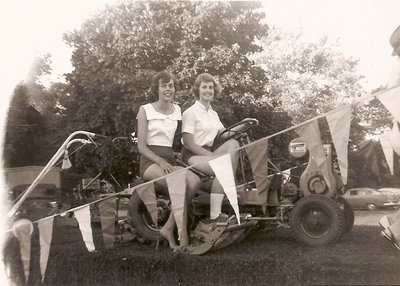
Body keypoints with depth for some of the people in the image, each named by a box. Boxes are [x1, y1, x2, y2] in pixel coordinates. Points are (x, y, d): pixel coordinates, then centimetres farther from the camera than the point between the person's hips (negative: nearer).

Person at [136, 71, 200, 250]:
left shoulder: (177, 110, 15)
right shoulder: (145, 110, 2)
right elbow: (141, 146, -4)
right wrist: (161, 162, -19)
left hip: (169, 159, 4)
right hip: (150, 161, -4)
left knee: (194, 180, -29)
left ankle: (168, 228, -21)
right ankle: (183, 237, -21)